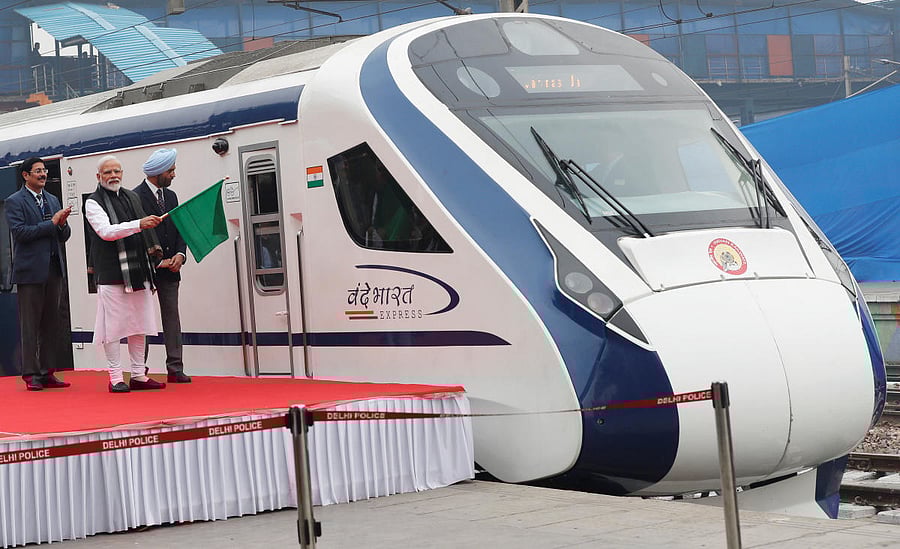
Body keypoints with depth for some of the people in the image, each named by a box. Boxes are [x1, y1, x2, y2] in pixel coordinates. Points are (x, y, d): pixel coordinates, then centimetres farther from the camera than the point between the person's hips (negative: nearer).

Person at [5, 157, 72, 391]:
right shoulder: (15, 201, -2)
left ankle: (47, 373, 12)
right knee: (30, 325, -3)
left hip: (53, 269, 6)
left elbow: (63, 236, 17)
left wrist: (62, 224, -6)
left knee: (51, 324, 7)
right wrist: (52, 223, -14)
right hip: (30, 270, -6)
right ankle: (31, 374, 1)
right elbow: (19, 232, -14)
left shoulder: (53, 201, 17)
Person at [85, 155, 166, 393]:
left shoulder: (132, 197, 16)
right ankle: (115, 378, 0)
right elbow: (106, 231, -19)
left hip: (138, 271, 6)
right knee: (113, 326, -5)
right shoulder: (93, 203, -4)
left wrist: (152, 254, 19)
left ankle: (139, 376, 15)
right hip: (111, 273, -6)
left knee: (139, 325, 9)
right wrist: (139, 224, -27)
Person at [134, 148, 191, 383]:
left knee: (172, 318, 4)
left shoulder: (171, 196, 14)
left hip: (170, 269, 6)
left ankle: (175, 369, 6)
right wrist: (157, 261, -13)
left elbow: (179, 229, 16)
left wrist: (180, 254, -3)